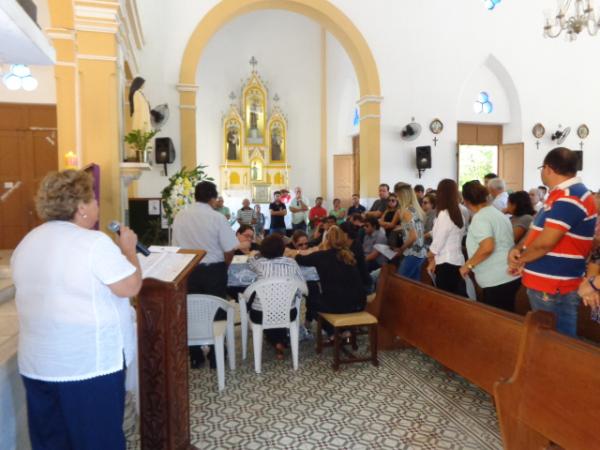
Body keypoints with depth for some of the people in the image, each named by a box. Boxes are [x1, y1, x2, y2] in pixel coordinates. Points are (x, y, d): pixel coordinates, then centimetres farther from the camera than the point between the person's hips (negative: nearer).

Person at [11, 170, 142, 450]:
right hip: (90, 364, -7)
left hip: (37, 364, 8)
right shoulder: (95, 242, -19)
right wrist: (128, 249, -3)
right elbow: (131, 287, -16)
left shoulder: (27, 243, 7)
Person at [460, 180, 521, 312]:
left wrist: (468, 265, -16)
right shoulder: (496, 213, 15)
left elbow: (487, 247, -28)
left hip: (498, 280, -10)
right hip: (509, 277, 10)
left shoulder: (480, 218, -15)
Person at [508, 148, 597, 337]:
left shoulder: (569, 198, -20)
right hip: (547, 284, 10)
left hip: (553, 288, -10)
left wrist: (521, 260, -8)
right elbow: (538, 229, 18)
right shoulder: (562, 195, 15)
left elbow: (545, 242, -25)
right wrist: (518, 249, 0)